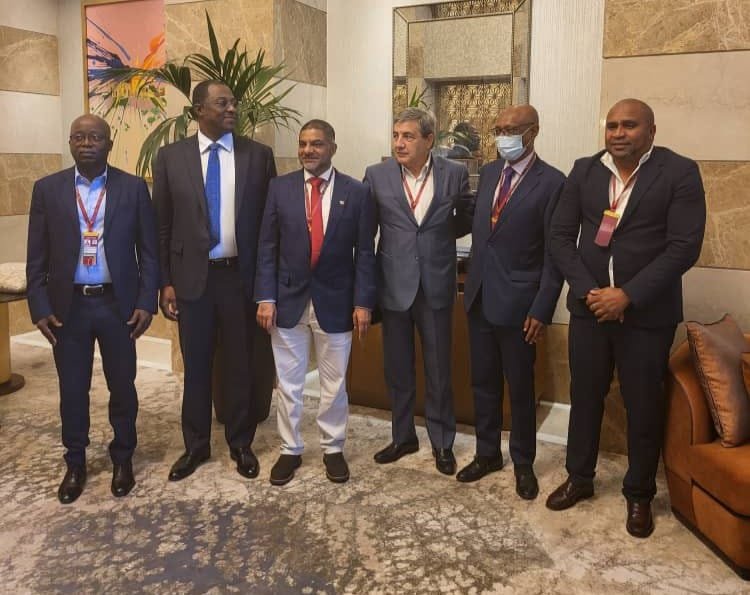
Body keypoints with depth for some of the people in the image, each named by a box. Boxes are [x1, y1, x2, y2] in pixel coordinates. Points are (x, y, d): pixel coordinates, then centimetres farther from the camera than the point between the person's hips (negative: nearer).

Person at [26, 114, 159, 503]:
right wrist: (39, 307, -3)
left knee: (122, 386, 11)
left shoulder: (133, 188, -1)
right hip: (67, 306, 1)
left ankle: (122, 459, 29)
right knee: (72, 390, 11)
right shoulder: (47, 189, 2)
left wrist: (146, 302, -6)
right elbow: (36, 256, 3)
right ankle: (75, 463, 29)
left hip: (118, 304, -1)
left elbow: (148, 251, 0)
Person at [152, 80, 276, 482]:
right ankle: (196, 445, 28)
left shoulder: (259, 155, 0)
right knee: (196, 366, 11)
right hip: (192, 276, 0)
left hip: (241, 275, 0)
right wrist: (165, 282, -1)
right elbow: (162, 225, 3)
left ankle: (241, 444, 28)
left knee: (239, 364, 11)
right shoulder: (171, 157, 1)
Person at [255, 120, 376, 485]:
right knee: (288, 384, 11)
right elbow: (267, 247, 1)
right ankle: (290, 450, 26)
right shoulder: (280, 188, 0)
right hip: (289, 300, 1)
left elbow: (364, 253, -2)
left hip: (335, 302, -1)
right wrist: (265, 297, -6)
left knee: (334, 384, 12)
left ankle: (332, 449, 28)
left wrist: (363, 302, -7)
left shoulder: (357, 193, -2)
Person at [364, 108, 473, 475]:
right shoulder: (376, 175, -2)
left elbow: (468, 220, 11)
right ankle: (403, 437, 31)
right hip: (394, 286, 1)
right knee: (397, 369, 13)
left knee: (438, 370, 9)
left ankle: (442, 442, 25)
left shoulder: (454, 174, -2)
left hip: (436, 286, -1)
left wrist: (439, 235, 1)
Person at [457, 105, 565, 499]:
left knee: (520, 387, 9)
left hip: (517, 301, -5)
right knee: (483, 382, 15)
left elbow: (555, 254, -11)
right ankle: (487, 453, 31)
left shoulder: (551, 182, -11)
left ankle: (523, 463, 26)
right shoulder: (488, 172, 8)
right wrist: (470, 282, 10)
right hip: (478, 296, 6)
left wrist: (541, 310, -14)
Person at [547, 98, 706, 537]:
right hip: (589, 306, 3)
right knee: (585, 397, 13)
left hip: (647, 312, -3)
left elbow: (685, 246, -14)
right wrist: (587, 290, -10)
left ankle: (640, 494, 26)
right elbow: (562, 236, 2)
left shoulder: (680, 172, -8)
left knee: (644, 406, 8)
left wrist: (628, 295, -19)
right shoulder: (584, 171, 3)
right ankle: (580, 478, 32)